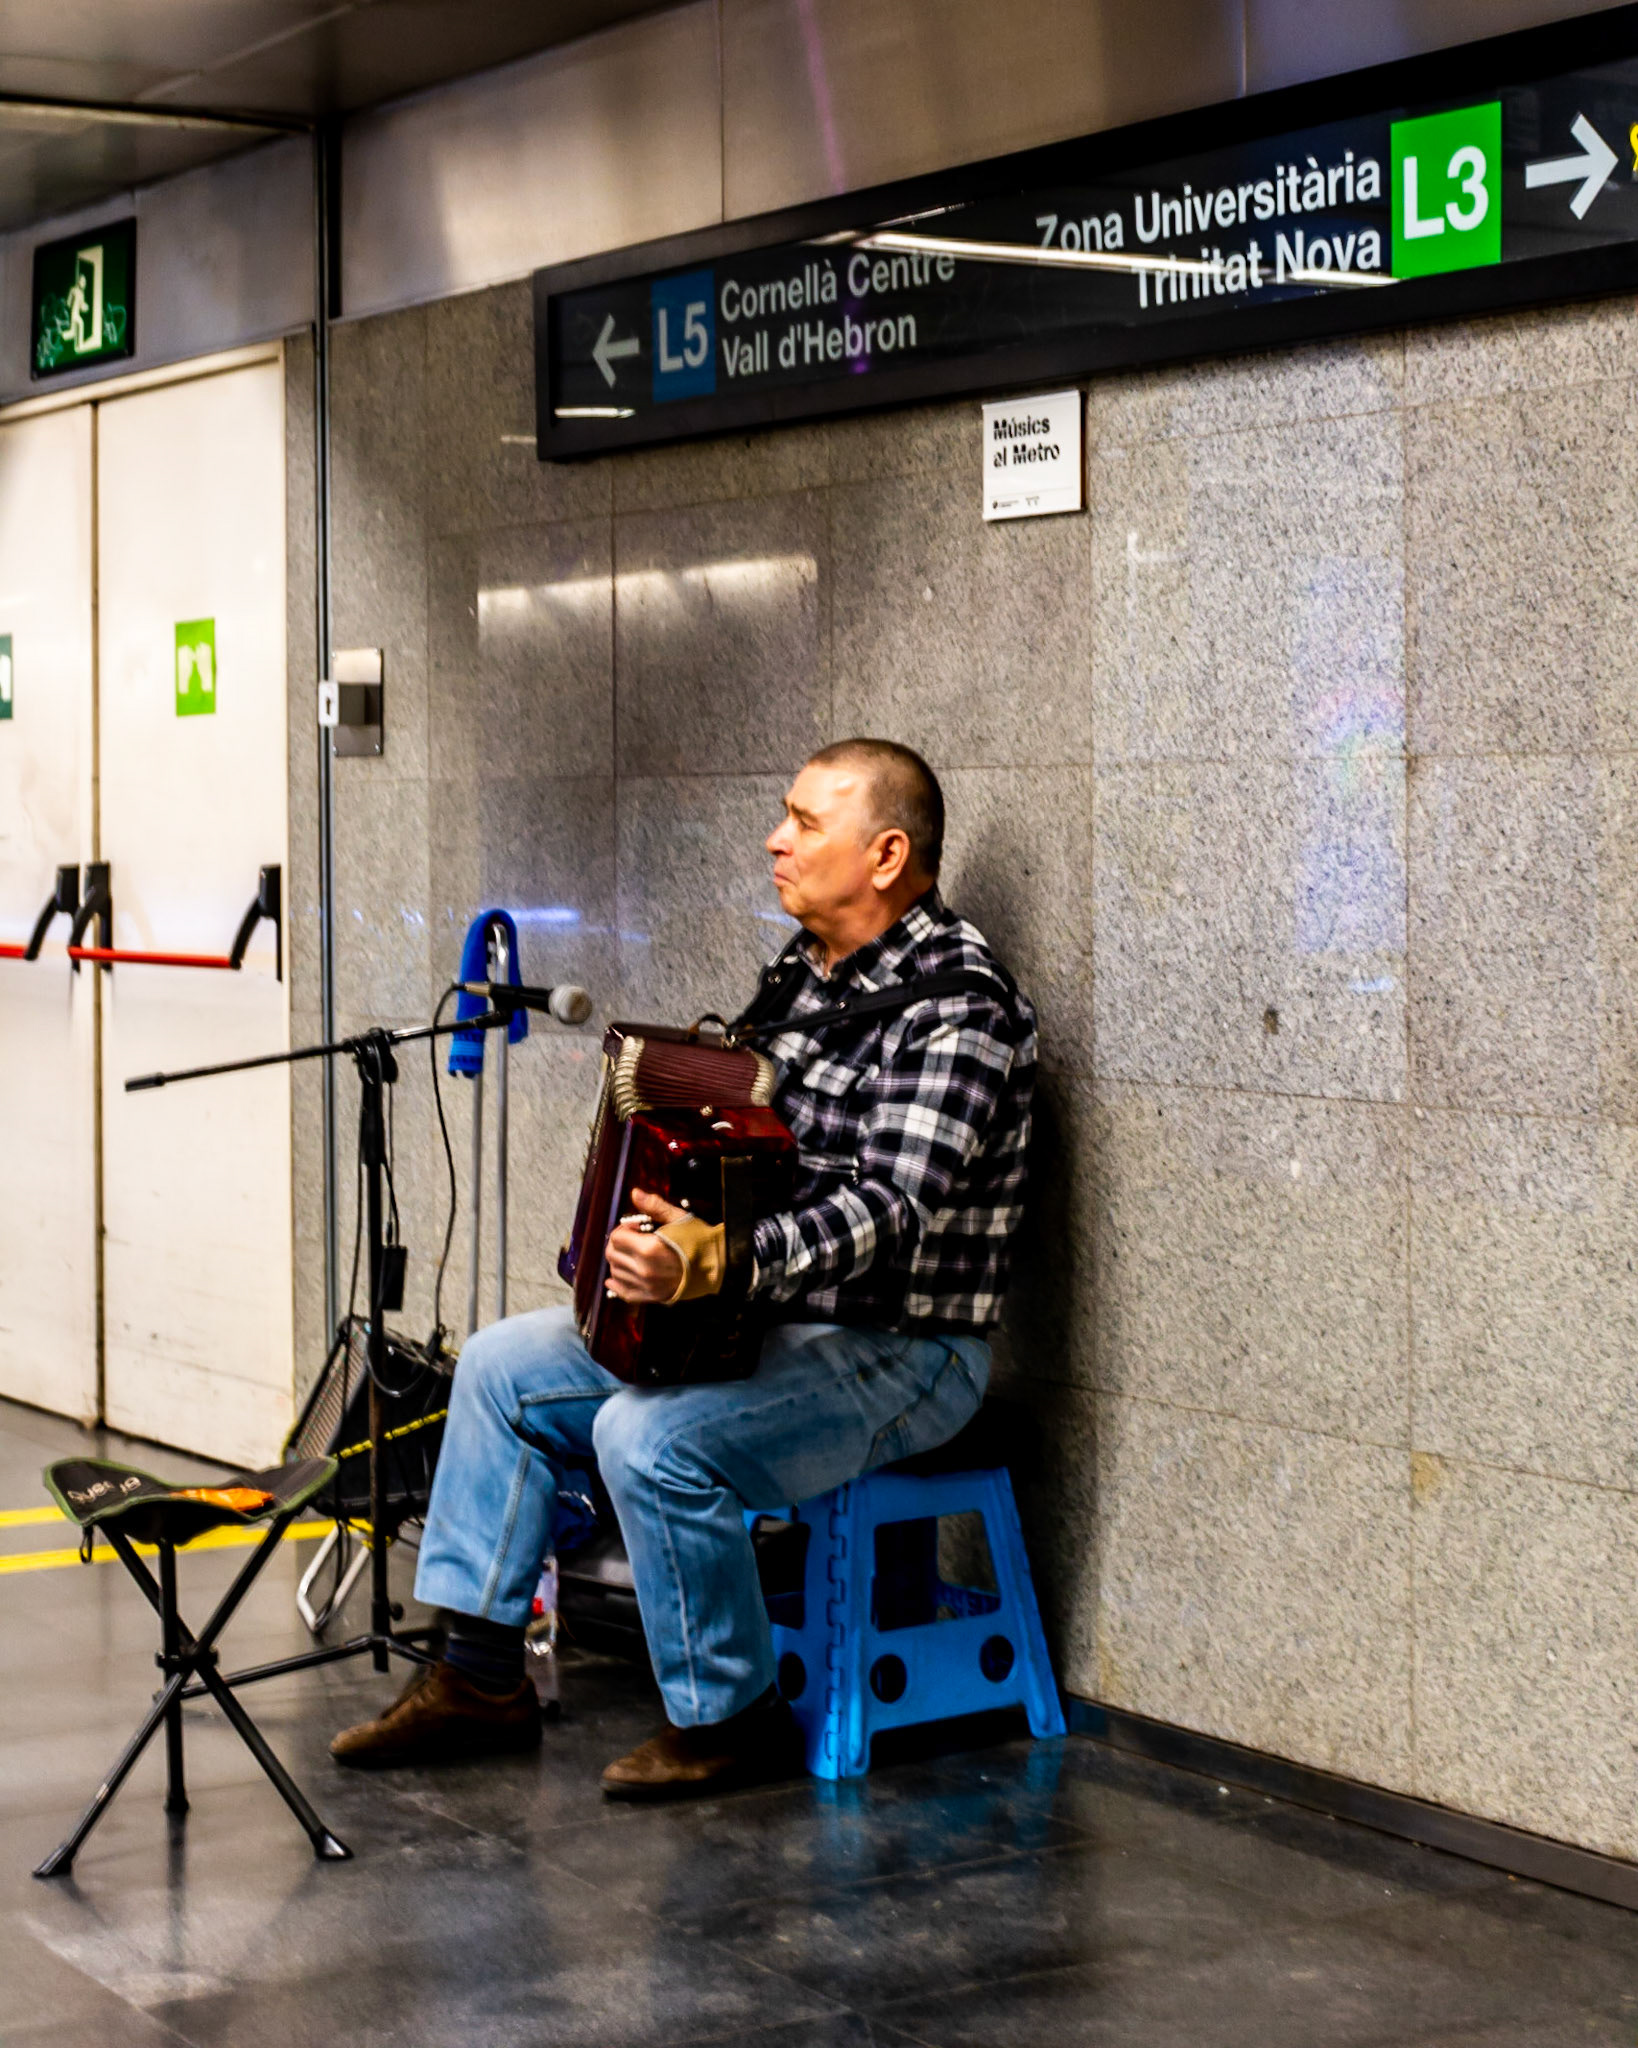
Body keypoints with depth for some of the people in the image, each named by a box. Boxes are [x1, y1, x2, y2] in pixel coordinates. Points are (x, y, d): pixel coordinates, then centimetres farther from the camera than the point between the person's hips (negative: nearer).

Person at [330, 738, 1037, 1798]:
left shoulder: (957, 1004, -20)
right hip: (764, 1318, 10)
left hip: (900, 1351, -10)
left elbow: (888, 1211, -32)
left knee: (650, 1436, -30)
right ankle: (481, 1677, 11)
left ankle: (734, 1721, -10)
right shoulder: (805, 972, 10)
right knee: (502, 1365, 5)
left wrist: (718, 1262, -44)